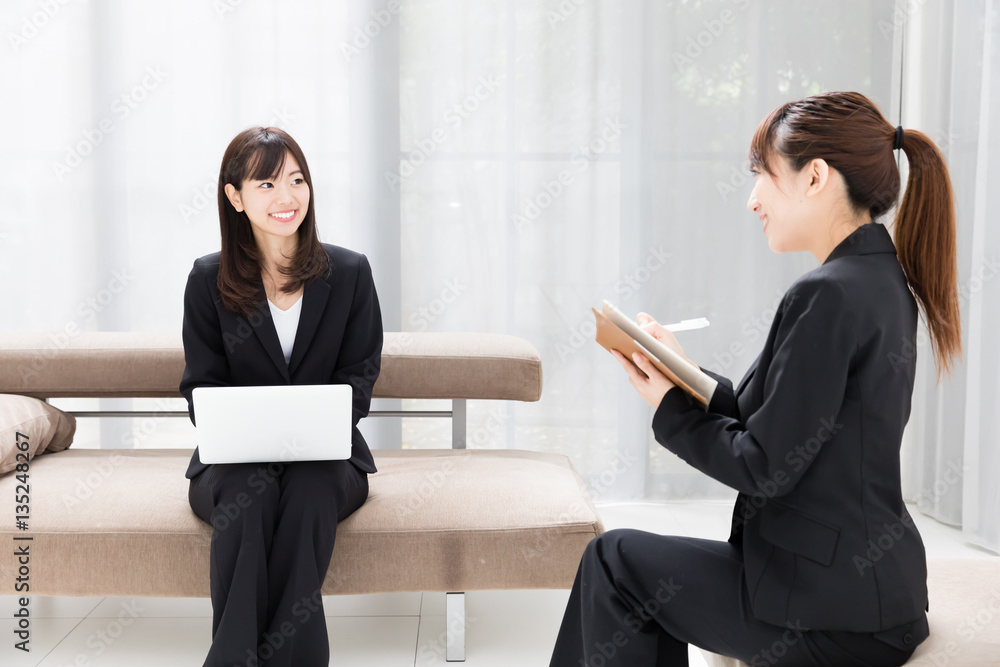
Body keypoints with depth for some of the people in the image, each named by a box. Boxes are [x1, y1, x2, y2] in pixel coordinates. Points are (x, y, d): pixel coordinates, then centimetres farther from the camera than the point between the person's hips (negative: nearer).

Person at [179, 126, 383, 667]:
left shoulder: (350, 272, 3)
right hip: (234, 458, 0)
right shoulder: (208, 279, 3)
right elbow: (202, 388, 2)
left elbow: (358, 379, 1)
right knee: (248, 491, -33)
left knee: (310, 488, -33)